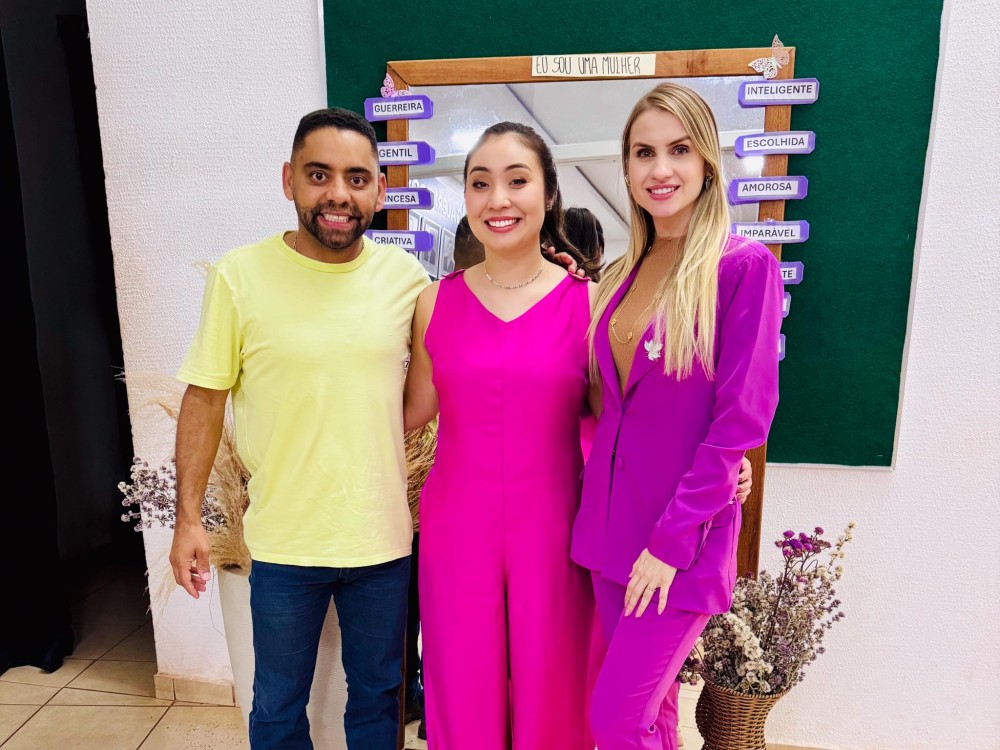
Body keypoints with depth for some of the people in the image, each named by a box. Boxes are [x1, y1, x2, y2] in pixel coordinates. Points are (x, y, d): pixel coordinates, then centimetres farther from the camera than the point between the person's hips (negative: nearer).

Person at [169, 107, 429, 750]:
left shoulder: (406, 276, -4)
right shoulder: (240, 275, -9)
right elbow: (204, 401, -4)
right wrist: (189, 517, -4)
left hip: (383, 535, 2)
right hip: (284, 539, -1)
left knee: (378, 696, 22)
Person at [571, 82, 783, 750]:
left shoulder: (743, 265, -11)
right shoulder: (623, 275, 8)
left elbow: (742, 418, -15)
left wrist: (672, 539, -15)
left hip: (684, 538, -5)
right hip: (611, 524, 6)